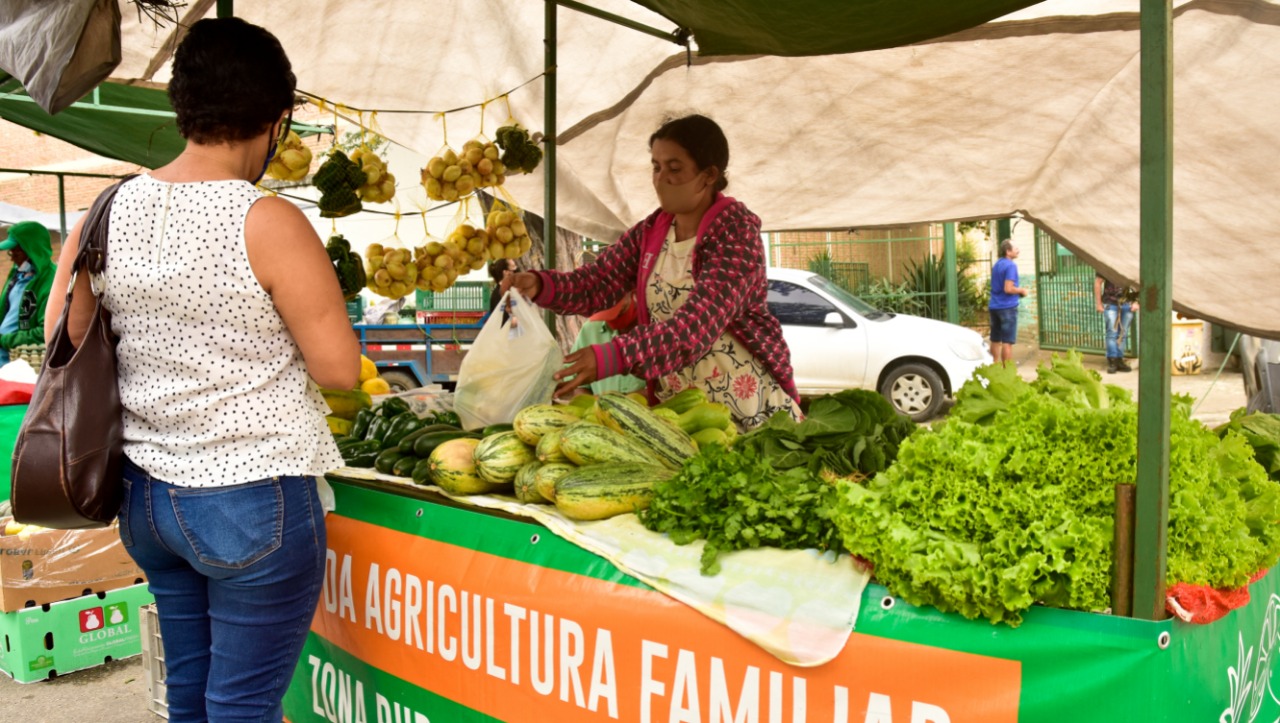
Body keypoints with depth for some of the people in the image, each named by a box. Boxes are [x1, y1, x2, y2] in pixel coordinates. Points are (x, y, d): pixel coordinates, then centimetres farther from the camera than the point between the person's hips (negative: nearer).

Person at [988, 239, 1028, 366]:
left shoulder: (997, 264, 12)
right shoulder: (1011, 266, -14)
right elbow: (1008, 289, -21)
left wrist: (1017, 290, 17)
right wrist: (1021, 290, -5)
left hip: (994, 306, 8)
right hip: (1007, 307, -8)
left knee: (995, 340, 13)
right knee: (1007, 342, -4)